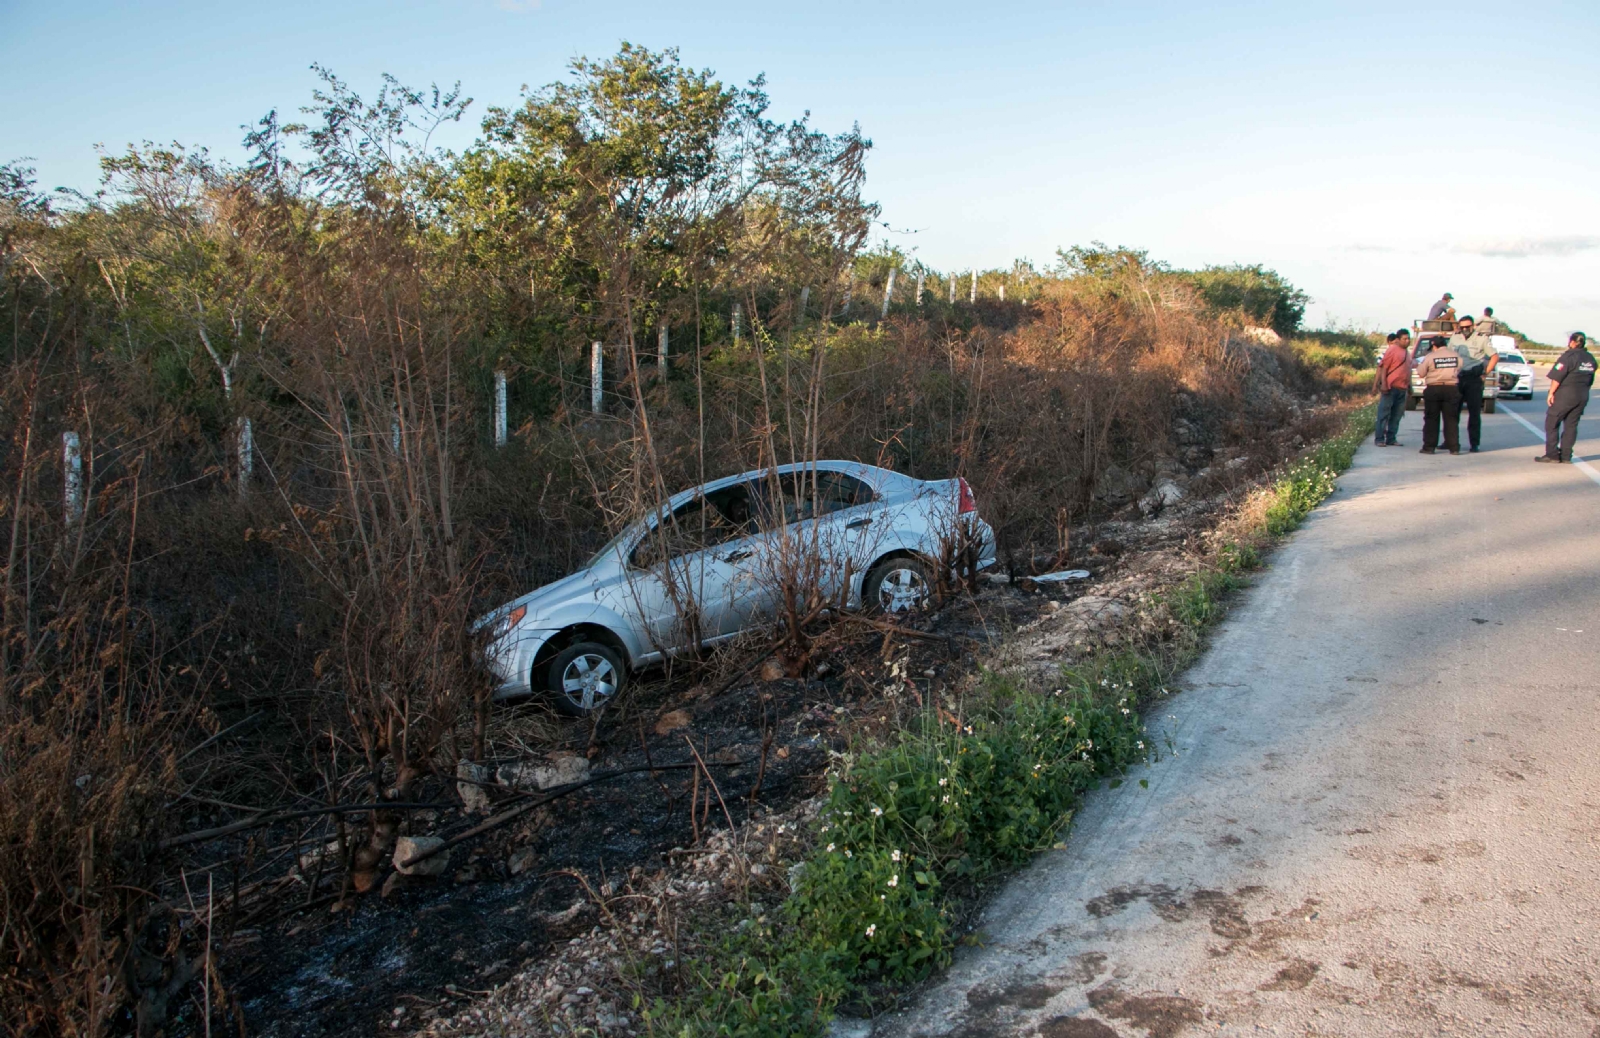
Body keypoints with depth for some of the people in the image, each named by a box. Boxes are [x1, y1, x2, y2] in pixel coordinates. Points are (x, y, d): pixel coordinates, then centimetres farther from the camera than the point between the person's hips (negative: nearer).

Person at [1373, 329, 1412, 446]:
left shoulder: (1407, 352, 18)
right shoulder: (1392, 350, -5)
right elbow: (1383, 367, -11)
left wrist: (1409, 387, 22)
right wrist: (1384, 384, -19)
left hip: (1402, 389, 8)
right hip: (1390, 388, -8)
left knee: (1396, 415, 7)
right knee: (1384, 413, -4)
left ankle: (1391, 439, 12)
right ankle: (1379, 439, -1)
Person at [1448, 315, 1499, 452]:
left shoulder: (1482, 339, -3)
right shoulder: (1454, 338, 9)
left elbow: (1495, 357, -1)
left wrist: (1485, 374, -5)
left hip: (1474, 379, -4)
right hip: (1457, 379, 4)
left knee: (1474, 413, -1)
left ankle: (1474, 444, 2)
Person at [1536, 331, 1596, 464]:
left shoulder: (1569, 356, -13)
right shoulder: (1591, 359, 11)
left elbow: (1557, 377, -16)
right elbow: (1590, 380, 15)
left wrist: (1551, 393, -10)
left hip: (1565, 395, -7)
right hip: (1583, 397, 7)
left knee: (1552, 423, 1)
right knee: (1571, 425, 10)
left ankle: (1552, 454, -3)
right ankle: (1566, 455, 8)